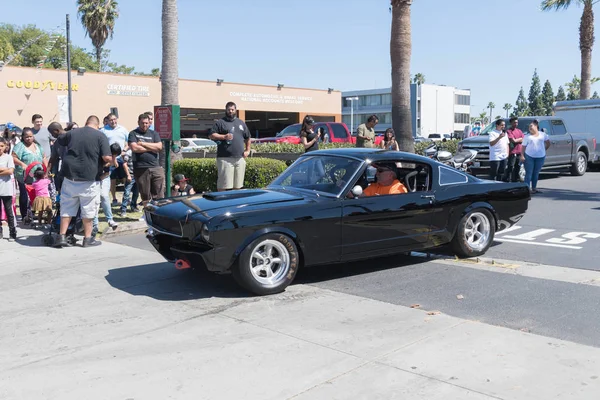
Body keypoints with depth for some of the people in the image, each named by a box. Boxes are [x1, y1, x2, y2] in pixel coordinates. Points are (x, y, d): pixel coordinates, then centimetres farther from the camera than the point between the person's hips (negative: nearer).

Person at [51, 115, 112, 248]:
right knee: (88, 209, 8)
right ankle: (88, 238, 14)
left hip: (70, 177, 4)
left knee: (67, 207, 12)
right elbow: (107, 158, -15)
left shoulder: (72, 133, 10)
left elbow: (58, 140, 29)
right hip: (89, 179, -4)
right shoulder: (101, 136, -5)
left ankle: (62, 236, 10)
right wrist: (110, 162, 7)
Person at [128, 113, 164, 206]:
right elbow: (134, 148, -9)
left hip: (156, 167, 2)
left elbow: (159, 146, -1)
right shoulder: (133, 134, 7)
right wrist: (152, 148, -4)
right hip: (141, 169, -2)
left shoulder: (154, 134, 15)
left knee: (159, 195, -1)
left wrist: (143, 144, -5)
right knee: (145, 196, 5)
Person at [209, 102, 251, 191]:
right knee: (223, 185, -7)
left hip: (240, 158, 5)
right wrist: (224, 137, -15)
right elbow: (212, 136, -4)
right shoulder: (220, 123, 4)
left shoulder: (241, 123, 20)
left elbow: (247, 138, 26)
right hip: (225, 158, -5)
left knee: (237, 185, 10)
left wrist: (247, 150, 16)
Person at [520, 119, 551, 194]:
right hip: (529, 156, -2)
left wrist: (544, 150, 9)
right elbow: (523, 146, 0)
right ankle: (527, 188, -7)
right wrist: (522, 155, -11)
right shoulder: (527, 136, 5)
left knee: (536, 173, 8)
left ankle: (534, 188, 15)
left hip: (540, 157, 2)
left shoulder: (543, 134, 9)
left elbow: (548, 143, 16)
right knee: (529, 173, -5)